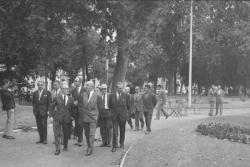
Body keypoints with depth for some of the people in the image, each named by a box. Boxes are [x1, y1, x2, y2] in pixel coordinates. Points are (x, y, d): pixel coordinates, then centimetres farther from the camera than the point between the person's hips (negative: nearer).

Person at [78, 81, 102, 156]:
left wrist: (96, 114, 3)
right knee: (86, 133, 12)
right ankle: (89, 146, 26)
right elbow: (80, 106, 12)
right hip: (84, 117, 4)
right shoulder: (82, 95, 3)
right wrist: (81, 114, 7)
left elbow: (99, 107, 3)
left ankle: (90, 149, -5)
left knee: (91, 134, -8)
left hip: (93, 117, -4)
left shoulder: (97, 96, -5)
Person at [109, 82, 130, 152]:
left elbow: (128, 106, 7)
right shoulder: (111, 95, 0)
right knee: (115, 131, -7)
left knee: (122, 130, 13)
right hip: (114, 116, 0)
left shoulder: (126, 96, -3)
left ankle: (122, 143, 32)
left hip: (123, 115, 1)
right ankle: (114, 146, -5)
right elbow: (109, 105, 10)